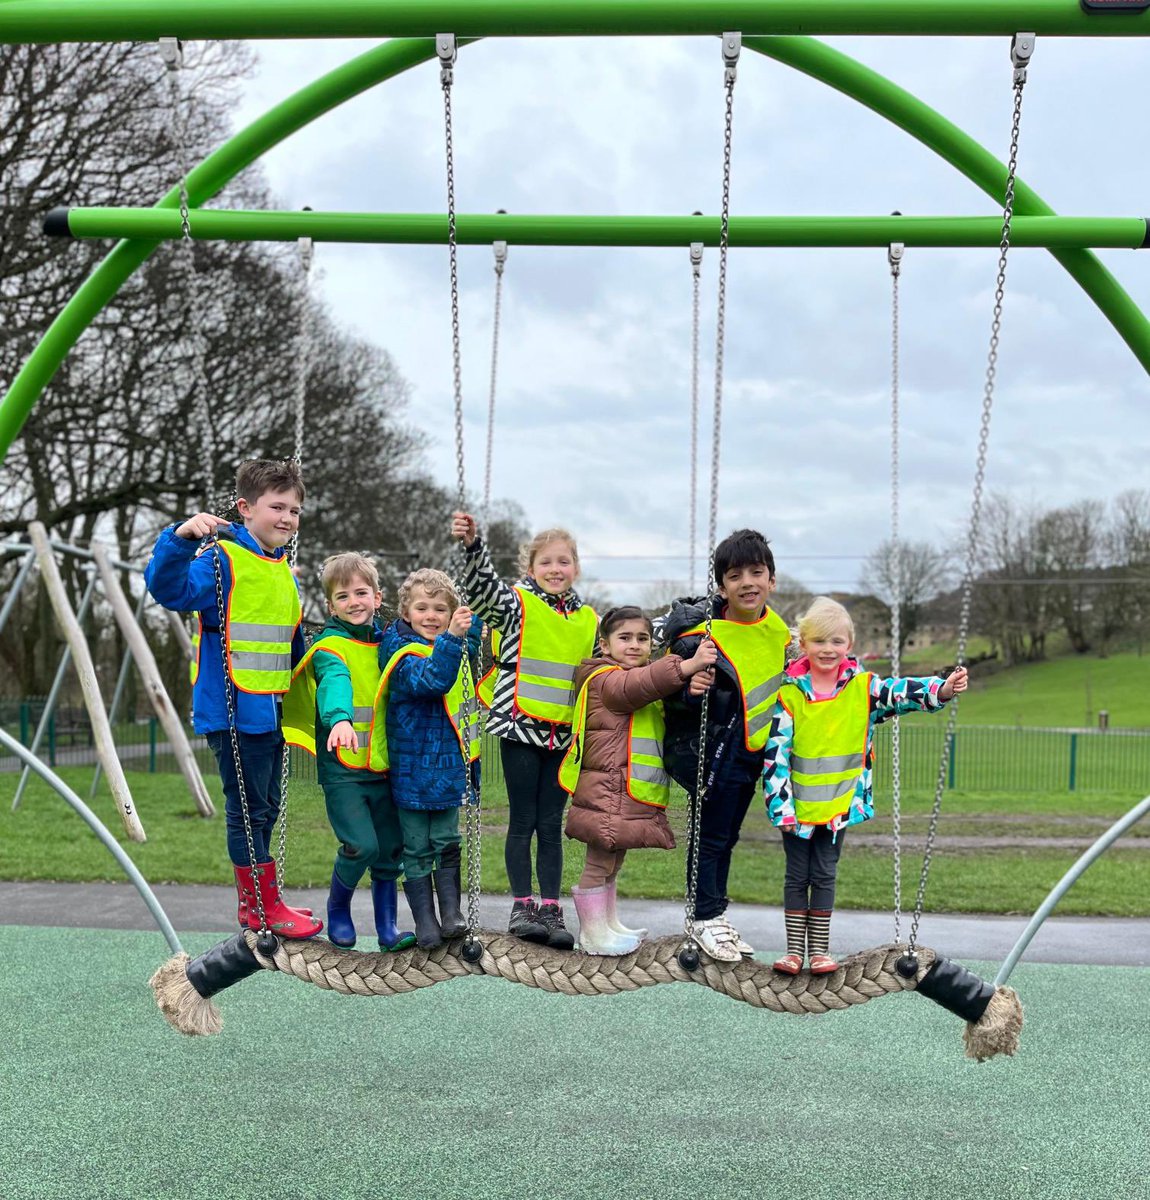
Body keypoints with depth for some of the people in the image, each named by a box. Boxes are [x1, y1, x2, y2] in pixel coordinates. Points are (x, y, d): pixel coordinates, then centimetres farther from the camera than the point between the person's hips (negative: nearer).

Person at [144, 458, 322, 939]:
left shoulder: (285, 572, 14)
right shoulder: (222, 560, -12)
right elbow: (169, 588, -30)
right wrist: (181, 539, -44)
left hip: (271, 712, 9)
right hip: (233, 711, -9)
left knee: (265, 807, 16)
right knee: (248, 807, 0)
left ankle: (254, 901, 28)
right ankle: (264, 906, 11)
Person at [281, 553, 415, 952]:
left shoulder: (387, 643, 12)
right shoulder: (330, 646, -7)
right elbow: (334, 682, -28)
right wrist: (340, 719, -47)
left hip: (385, 766, 5)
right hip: (342, 769, -5)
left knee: (390, 850, 6)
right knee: (361, 845, -14)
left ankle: (387, 928, 20)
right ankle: (337, 908, 14)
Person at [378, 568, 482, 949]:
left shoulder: (460, 647, 8)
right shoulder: (404, 653, -13)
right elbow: (431, 679, -35)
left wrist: (473, 619, 16)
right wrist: (451, 637, -45)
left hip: (448, 765, 5)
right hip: (413, 769, -5)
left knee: (447, 843, 10)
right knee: (417, 848, 4)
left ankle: (452, 913, 17)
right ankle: (425, 921, 12)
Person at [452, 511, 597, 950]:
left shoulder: (587, 619, 12)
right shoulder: (516, 604, -1)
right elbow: (482, 584, -21)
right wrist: (471, 544, -37)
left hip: (564, 735, 3)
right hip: (521, 729, -3)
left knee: (551, 825, 7)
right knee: (522, 822, 3)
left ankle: (550, 909, 10)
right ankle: (522, 906, 10)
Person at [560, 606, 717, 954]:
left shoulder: (645, 676, 19)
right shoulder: (604, 679, -9)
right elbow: (635, 686, -31)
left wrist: (695, 683, -20)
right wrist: (688, 665, -43)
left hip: (631, 796, 10)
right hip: (606, 792, -10)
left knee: (612, 862, 21)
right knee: (598, 864, -1)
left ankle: (609, 925, 33)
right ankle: (594, 934, 9)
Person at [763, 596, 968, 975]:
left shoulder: (862, 687, -3)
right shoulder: (789, 694, -10)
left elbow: (901, 693, -14)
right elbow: (776, 754, -10)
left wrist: (942, 689, -34)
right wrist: (781, 806, -14)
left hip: (840, 803, 1)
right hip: (798, 806, -1)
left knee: (824, 876, 9)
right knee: (797, 876, 8)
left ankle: (820, 949, 17)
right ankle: (794, 949, 15)